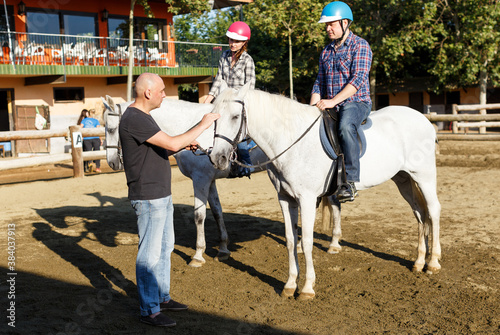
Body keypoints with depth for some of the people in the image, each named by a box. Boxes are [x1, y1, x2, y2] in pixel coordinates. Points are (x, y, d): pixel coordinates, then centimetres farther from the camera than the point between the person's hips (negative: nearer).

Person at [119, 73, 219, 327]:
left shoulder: (143, 116, 13)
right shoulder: (134, 119, -21)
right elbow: (172, 144, -26)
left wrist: (185, 144, 4)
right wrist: (202, 125, -16)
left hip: (162, 196, 11)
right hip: (148, 198, -11)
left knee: (164, 248, 19)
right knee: (149, 254, -1)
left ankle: (162, 298, 33)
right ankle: (149, 311, 9)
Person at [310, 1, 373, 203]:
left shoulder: (360, 46, -4)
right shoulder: (326, 51, 17)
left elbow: (358, 79, -16)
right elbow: (319, 83, 16)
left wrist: (333, 101, -25)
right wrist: (313, 108, -2)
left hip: (356, 103, -7)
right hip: (330, 107, 8)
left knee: (345, 127, -38)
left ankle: (350, 183, -37)